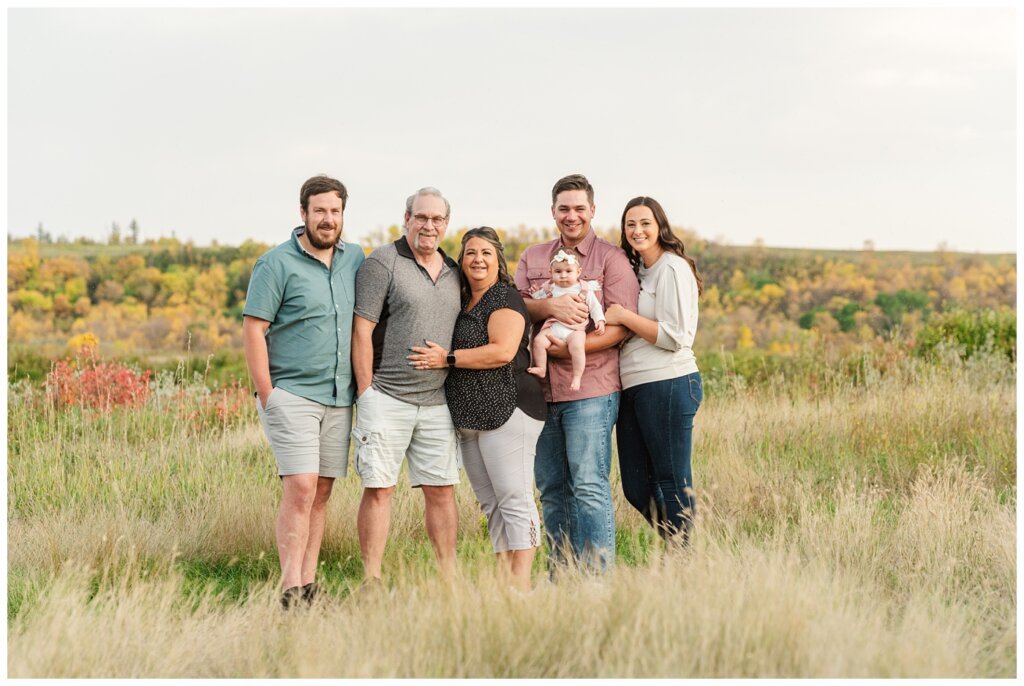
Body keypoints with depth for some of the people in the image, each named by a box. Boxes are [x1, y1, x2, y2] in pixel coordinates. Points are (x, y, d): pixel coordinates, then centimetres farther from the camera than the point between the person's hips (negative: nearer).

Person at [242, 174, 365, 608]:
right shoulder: (277, 264, -5)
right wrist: (266, 395, -11)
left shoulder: (355, 259, 10)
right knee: (300, 489, -13)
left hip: (339, 397, 5)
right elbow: (253, 330, -7)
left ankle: (309, 585, 11)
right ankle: (290, 590, -12)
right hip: (292, 394, -5)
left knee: (322, 493, 6)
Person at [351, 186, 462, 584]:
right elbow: (362, 330, -8)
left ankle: (449, 579, 13)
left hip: (437, 401, 5)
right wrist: (366, 392, -10)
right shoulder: (383, 263, -4)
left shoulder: (454, 272, 15)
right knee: (379, 489, -3)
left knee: (441, 490, 7)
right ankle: (372, 583, 1)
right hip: (387, 398, -5)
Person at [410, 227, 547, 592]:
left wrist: (447, 358, -14)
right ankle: (503, 578, 11)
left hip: (506, 410, -9)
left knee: (514, 498, -9)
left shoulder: (505, 298, -5)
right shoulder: (463, 304, 20)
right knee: (490, 503, 8)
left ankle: (521, 584, -9)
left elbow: (502, 351, -18)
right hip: (470, 418, 9)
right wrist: (442, 358, 11)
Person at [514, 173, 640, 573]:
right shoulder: (533, 258, 16)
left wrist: (569, 347, -17)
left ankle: (598, 578, -6)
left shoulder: (611, 258, 1)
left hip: (590, 389, -5)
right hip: (541, 389, 5)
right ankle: (560, 577, 17)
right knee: (551, 489, 9)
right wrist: (550, 306, -16)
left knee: (589, 486, -9)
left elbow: (622, 326, -7)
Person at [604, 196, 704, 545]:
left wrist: (624, 316, -12)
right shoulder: (637, 271, 19)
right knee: (637, 489, 9)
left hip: (668, 385, -9)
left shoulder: (672, 268, -7)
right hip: (634, 388, 9)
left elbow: (675, 337, -14)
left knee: (673, 485, -4)